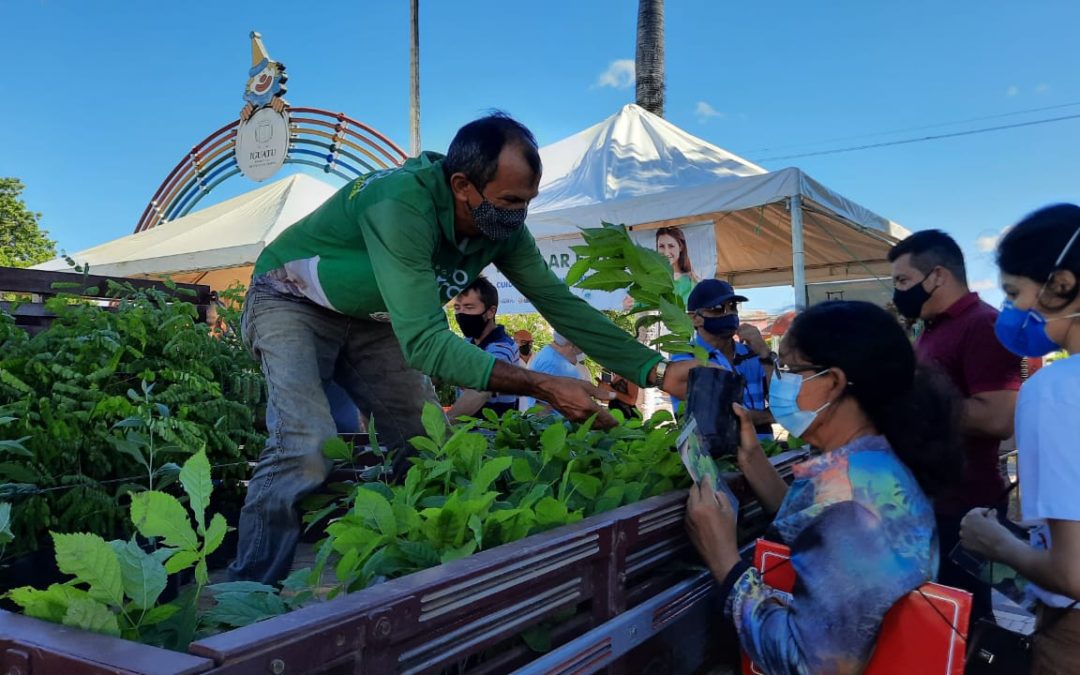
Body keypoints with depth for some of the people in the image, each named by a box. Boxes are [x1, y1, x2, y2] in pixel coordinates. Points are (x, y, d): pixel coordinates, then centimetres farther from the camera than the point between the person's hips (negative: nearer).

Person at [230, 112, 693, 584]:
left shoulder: (501, 227, -15)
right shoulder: (402, 207, -38)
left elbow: (562, 305, -10)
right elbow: (424, 342, -43)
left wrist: (656, 371, -17)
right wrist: (543, 387, -46)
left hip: (368, 318, 7)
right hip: (292, 303, -7)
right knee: (307, 448, -26)